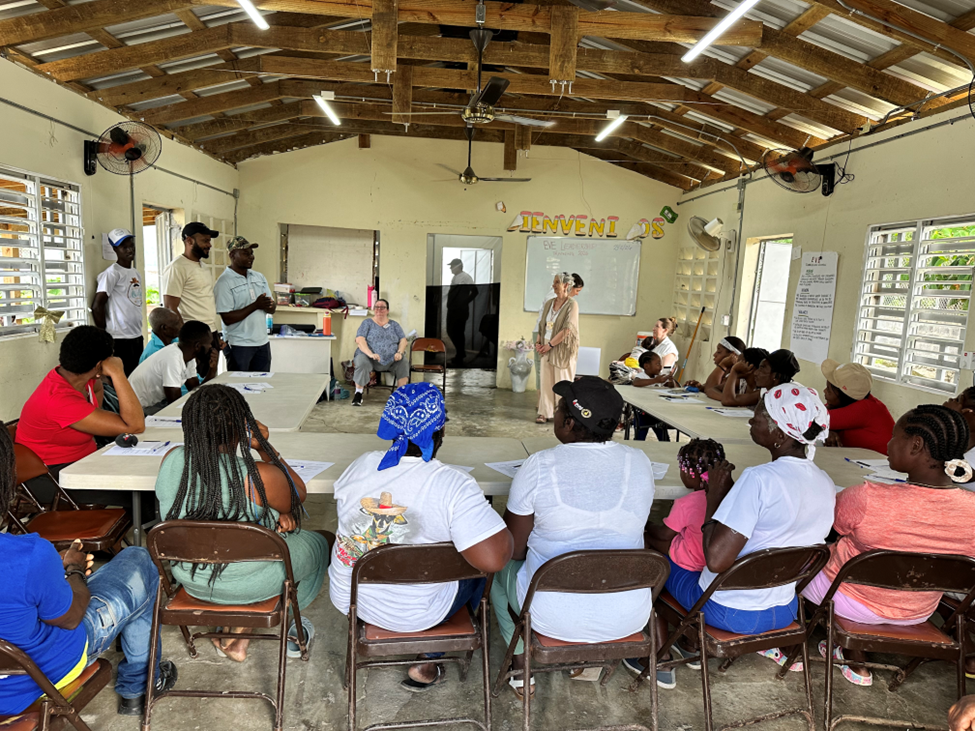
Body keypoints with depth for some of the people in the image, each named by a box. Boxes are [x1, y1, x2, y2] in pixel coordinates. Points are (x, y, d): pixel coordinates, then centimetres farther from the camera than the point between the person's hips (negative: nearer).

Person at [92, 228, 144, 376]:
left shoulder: (136, 273, 14)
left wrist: (138, 332, 17)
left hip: (137, 336, 8)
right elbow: (97, 306, -13)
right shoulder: (112, 273, -9)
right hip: (120, 340, -8)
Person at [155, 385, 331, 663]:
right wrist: (264, 447, -10)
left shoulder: (171, 460, -13)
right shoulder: (260, 477, -30)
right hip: (246, 583, -5)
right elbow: (298, 495, -7)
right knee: (319, 542, 22)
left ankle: (234, 634, 32)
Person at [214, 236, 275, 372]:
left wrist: (269, 305, -13)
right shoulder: (224, 282, -9)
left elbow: (272, 309, 12)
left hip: (263, 342, 6)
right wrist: (255, 305, -17)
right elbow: (227, 319, -16)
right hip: (238, 345, -6)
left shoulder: (259, 277, 12)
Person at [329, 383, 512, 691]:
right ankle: (427, 664, 27)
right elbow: (494, 558, -33)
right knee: (476, 569, 21)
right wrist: (503, 533, -12)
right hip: (414, 614, -5)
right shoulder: (454, 486, -27)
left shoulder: (360, 466, -10)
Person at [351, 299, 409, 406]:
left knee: (404, 361, -26)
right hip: (370, 358, -2)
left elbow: (403, 340, 10)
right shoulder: (367, 322, 10)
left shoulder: (394, 324, 19)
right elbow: (360, 340, -4)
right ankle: (358, 394, -19)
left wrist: (399, 352, -12)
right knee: (361, 361, -34)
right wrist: (370, 354, -21)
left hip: (391, 359, 2)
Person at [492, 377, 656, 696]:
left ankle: (522, 669, 32)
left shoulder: (538, 466, -18)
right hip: (627, 618, 3)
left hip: (552, 616, -3)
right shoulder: (641, 464, -7)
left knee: (501, 567, 26)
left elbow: (514, 549, -8)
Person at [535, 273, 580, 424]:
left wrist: (550, 345, -15)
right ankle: (545, 413, 13)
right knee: (546, 381, 6)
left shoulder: (571, 304, -10)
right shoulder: (549, 303, 10)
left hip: (562, 349, -6)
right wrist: (538, 342, 2)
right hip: (547, 348, 6)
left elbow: (567, 330, -17)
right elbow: (542, 324, 17)